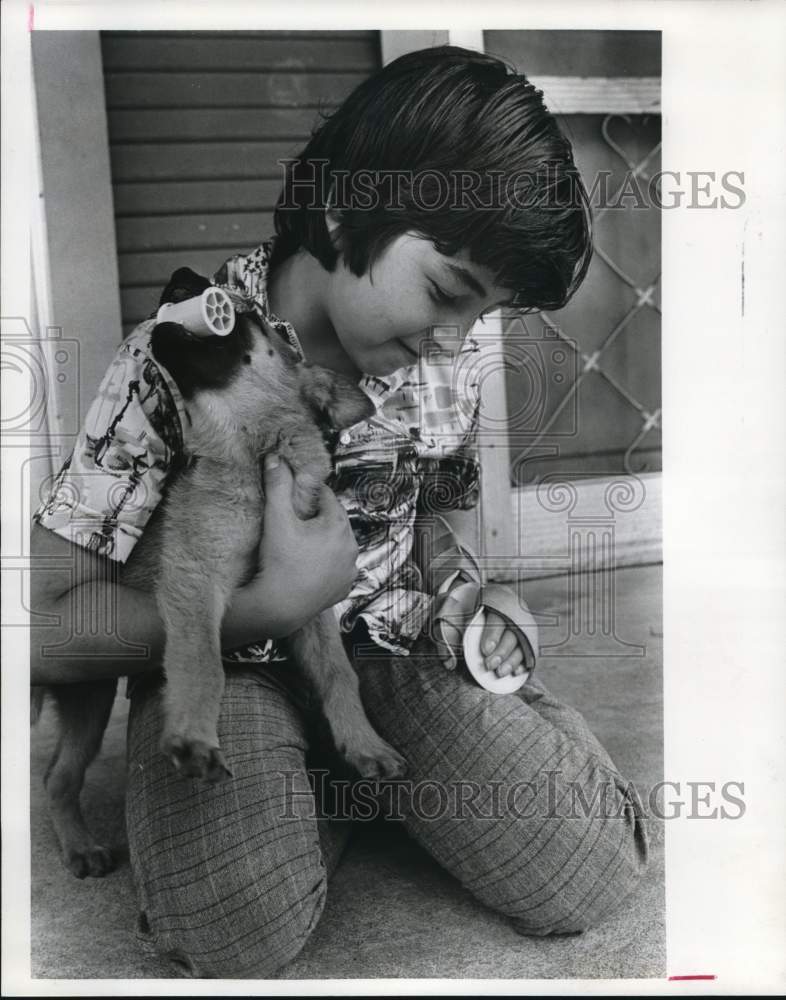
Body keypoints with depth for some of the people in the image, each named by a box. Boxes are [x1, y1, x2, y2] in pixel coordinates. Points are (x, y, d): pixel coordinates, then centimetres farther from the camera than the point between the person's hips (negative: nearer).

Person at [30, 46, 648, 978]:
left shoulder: (448, 360, -2)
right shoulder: (173, 356, -17)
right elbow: (44, 625, -17)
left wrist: (451, 592, -4)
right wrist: (275, 607, -25)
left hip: (396, 641, 4)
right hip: (225, 658, -3)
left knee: (591, 878, -13)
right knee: (245, 932, -32)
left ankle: (361, 772, 13)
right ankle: (333, 783, 4)